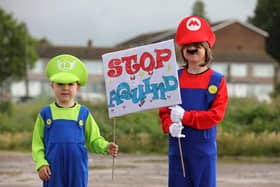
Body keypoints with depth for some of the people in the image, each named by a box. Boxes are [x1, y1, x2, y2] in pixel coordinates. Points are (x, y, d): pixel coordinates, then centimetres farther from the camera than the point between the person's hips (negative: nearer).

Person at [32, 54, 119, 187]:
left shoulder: (83, 113, 4)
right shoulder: (45, 113, 4)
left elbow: (94, 139, 4)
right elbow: (38, 143, 4)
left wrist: (106, 147, -15)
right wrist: (41, 164, -8)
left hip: (77, 170, 1)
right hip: (53, 170, 0)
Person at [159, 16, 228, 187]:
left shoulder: (217, 80, -1)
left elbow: (216, 114, -9)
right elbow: (164, 111, 8)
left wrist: (186, 116, -19)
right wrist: (170, 126, -14)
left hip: (204, 146, -2)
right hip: (178, 145, 2)